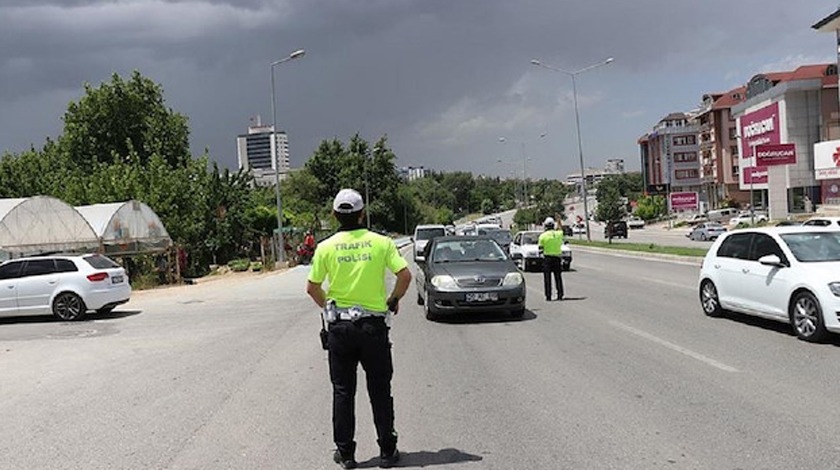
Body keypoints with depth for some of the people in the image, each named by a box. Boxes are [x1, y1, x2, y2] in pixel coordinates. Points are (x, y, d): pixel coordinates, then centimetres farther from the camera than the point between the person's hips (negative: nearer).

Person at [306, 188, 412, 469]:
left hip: (340, 327, 0)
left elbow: (312, 288, 1)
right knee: (380, 391, 10)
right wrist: (393, 301, 9)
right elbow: (405, 275, -8)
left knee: (343, 392, 10)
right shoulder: (381, 242, -4)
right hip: (374, 325, 0)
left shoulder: (326, 247, -3)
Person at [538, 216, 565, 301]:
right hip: (557, 257, 3)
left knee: (547, 278, 2)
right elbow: (561, 230, 26)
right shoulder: (559, 234, 1)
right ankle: (560, 295, 9)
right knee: (558, 277, 10)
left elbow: (540, 247, -6)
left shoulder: (543, 235, -9)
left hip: (547, 257, -3)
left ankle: (548, 296, -1)